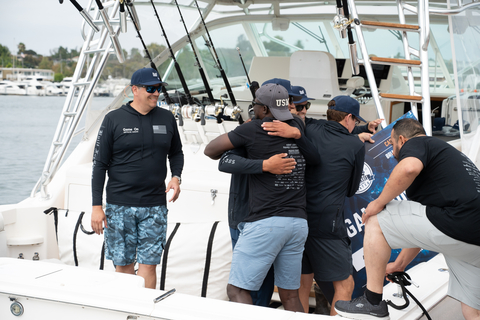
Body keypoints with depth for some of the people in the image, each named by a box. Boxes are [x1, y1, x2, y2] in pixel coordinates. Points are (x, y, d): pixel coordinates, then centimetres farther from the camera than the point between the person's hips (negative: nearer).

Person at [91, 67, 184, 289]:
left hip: (154, 206, 2)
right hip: (119, 205, -1)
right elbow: (99, 164, 0)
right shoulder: (114, 119, 0)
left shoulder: (167, 119, 8)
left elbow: (176, 153, 22)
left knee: (148, 264, -1)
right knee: (123, 265, 6)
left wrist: (176, 176, 1)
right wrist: (96, 206, -4)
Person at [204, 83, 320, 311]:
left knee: (237, 289, 0)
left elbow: (210, 150, 2)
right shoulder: (297, 128, 11)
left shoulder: (255, 129, -4)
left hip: (265, 222, -6)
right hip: (298, 222, 7)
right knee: (289, 295, 13)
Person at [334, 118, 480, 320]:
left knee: (376, 222, 4)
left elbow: (409, 168, -24)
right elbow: (421, 227, 35)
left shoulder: (414, 144, 6)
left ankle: (373, 302, 8)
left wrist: (379, 202, -7)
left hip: (455, 224, -10)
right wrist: (400, 264, 38)